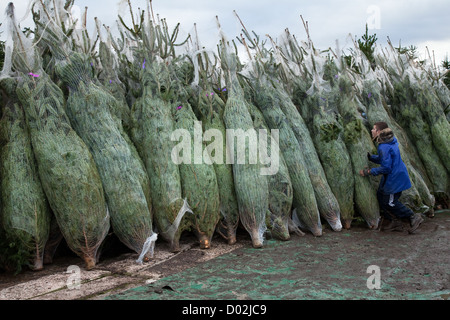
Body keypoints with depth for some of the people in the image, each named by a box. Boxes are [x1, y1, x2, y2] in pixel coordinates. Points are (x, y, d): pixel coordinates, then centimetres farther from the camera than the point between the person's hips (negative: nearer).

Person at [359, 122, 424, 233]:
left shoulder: (384, 147, -24)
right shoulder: (391, 141, 8)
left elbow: (386, 168, -26)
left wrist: (369, 172, -20)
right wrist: (370, 157, 10)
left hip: (394, 179, -10)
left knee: (389, 202, 0)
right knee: (381, 196, 15)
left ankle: (413, 217, 11)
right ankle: (395, 221, 24)